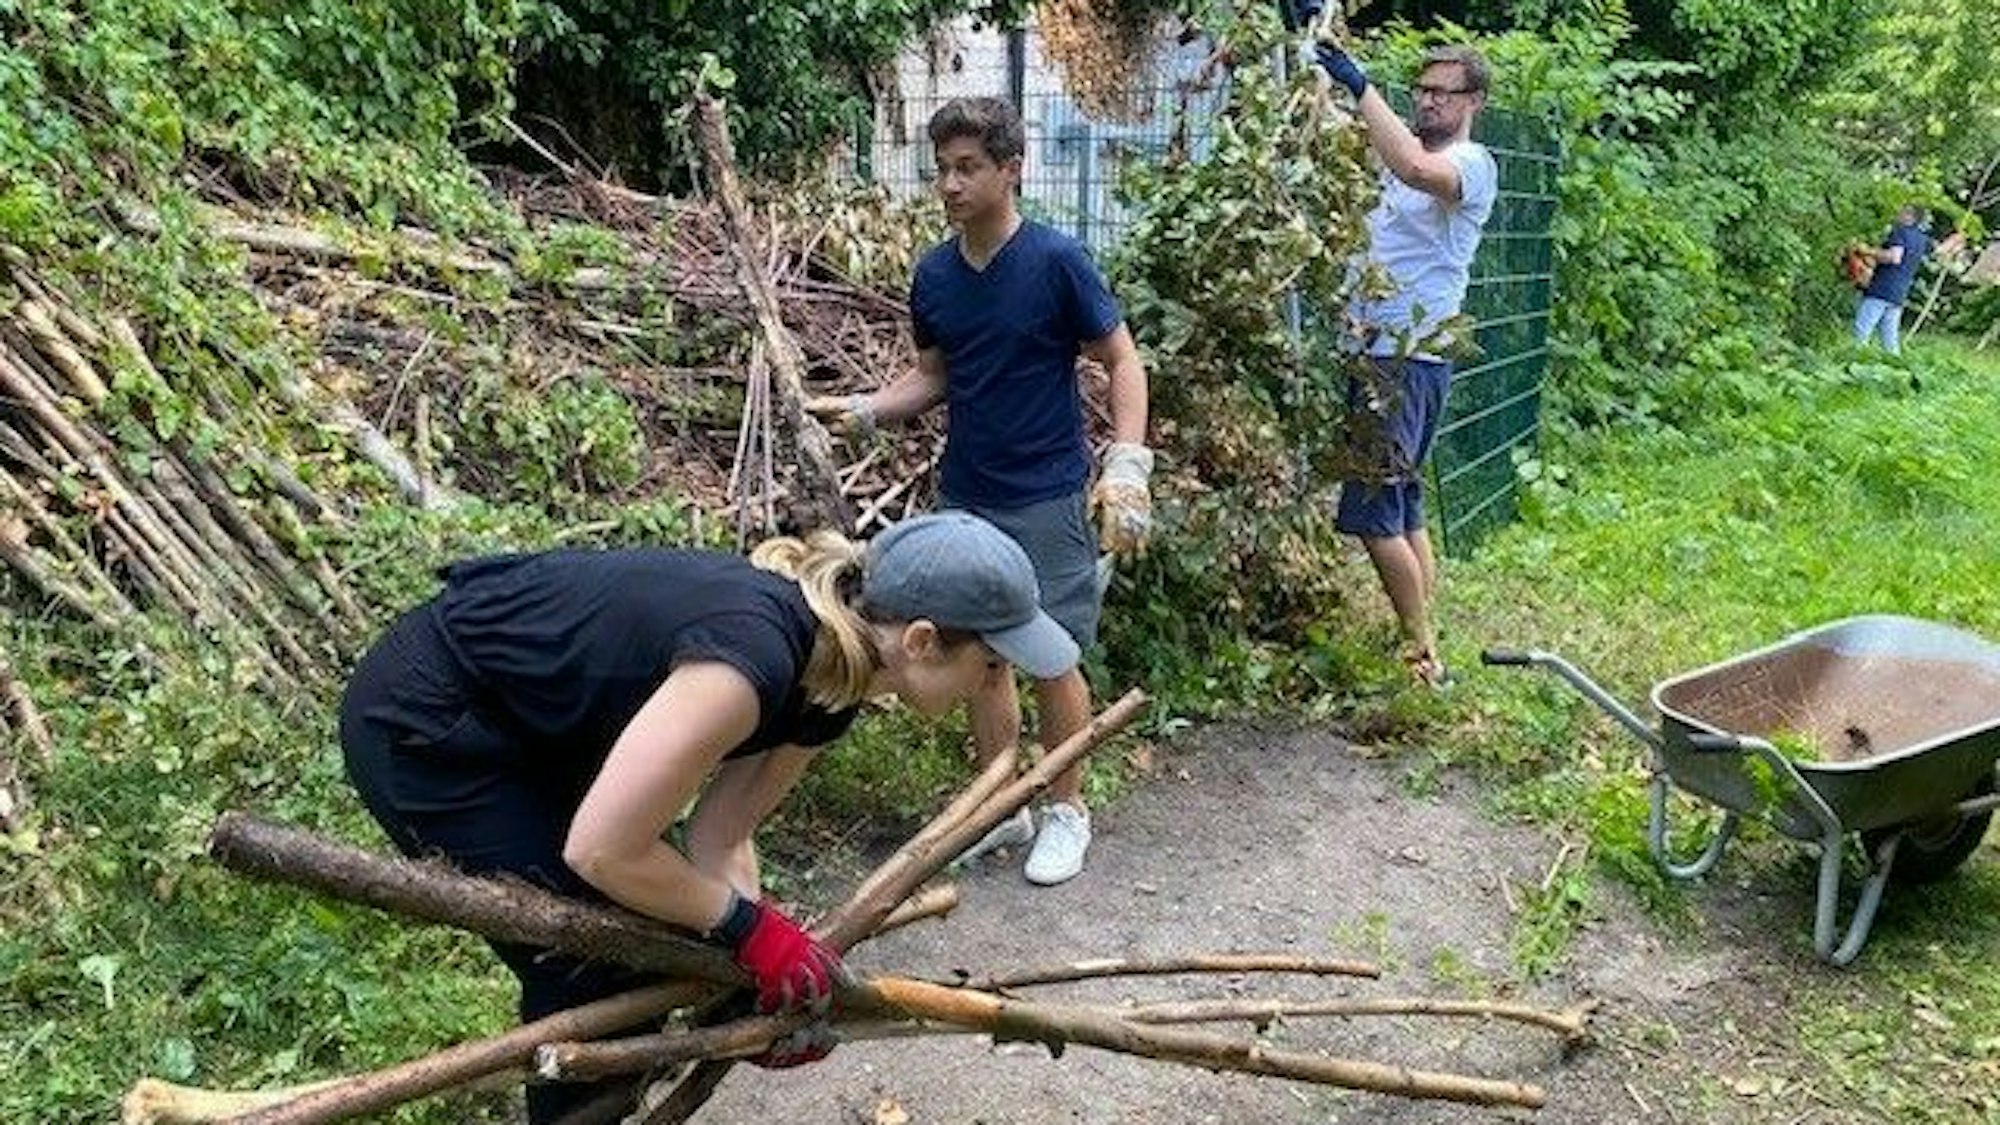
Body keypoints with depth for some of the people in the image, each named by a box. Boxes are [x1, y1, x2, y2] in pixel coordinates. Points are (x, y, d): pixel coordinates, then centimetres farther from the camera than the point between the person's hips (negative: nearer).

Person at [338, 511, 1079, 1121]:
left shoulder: (831, 675, -7)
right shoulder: (753, 657, -35)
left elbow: (721, 837, -1)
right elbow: (602, 849, -29)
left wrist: (770, 966, -8)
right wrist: (747, 924, -17)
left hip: (529, 723, 8)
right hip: (421, 721, -8)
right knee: (592, 973, -4)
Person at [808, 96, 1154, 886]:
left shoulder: (1056, 260, -11)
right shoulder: (934, 274, 4)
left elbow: (1122, 361, -7)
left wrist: (1127, 466, -17)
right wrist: (865, 410, -3)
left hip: (1047, 498, -5)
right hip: (965, 497, 5)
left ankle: (1067, 810, 21)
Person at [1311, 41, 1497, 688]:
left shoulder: (1473, 163, -7)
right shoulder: (1407, 150, 17)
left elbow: (1414, 170, -30)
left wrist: (1358, 85, -31)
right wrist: (1316, 54, -7)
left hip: (1410, 360, -9)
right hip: (1378, 352, 9)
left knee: (1372, 512, -10)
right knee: (1403, 510, 12)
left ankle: (1422, 649, 2)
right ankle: (1423, 648, 20)